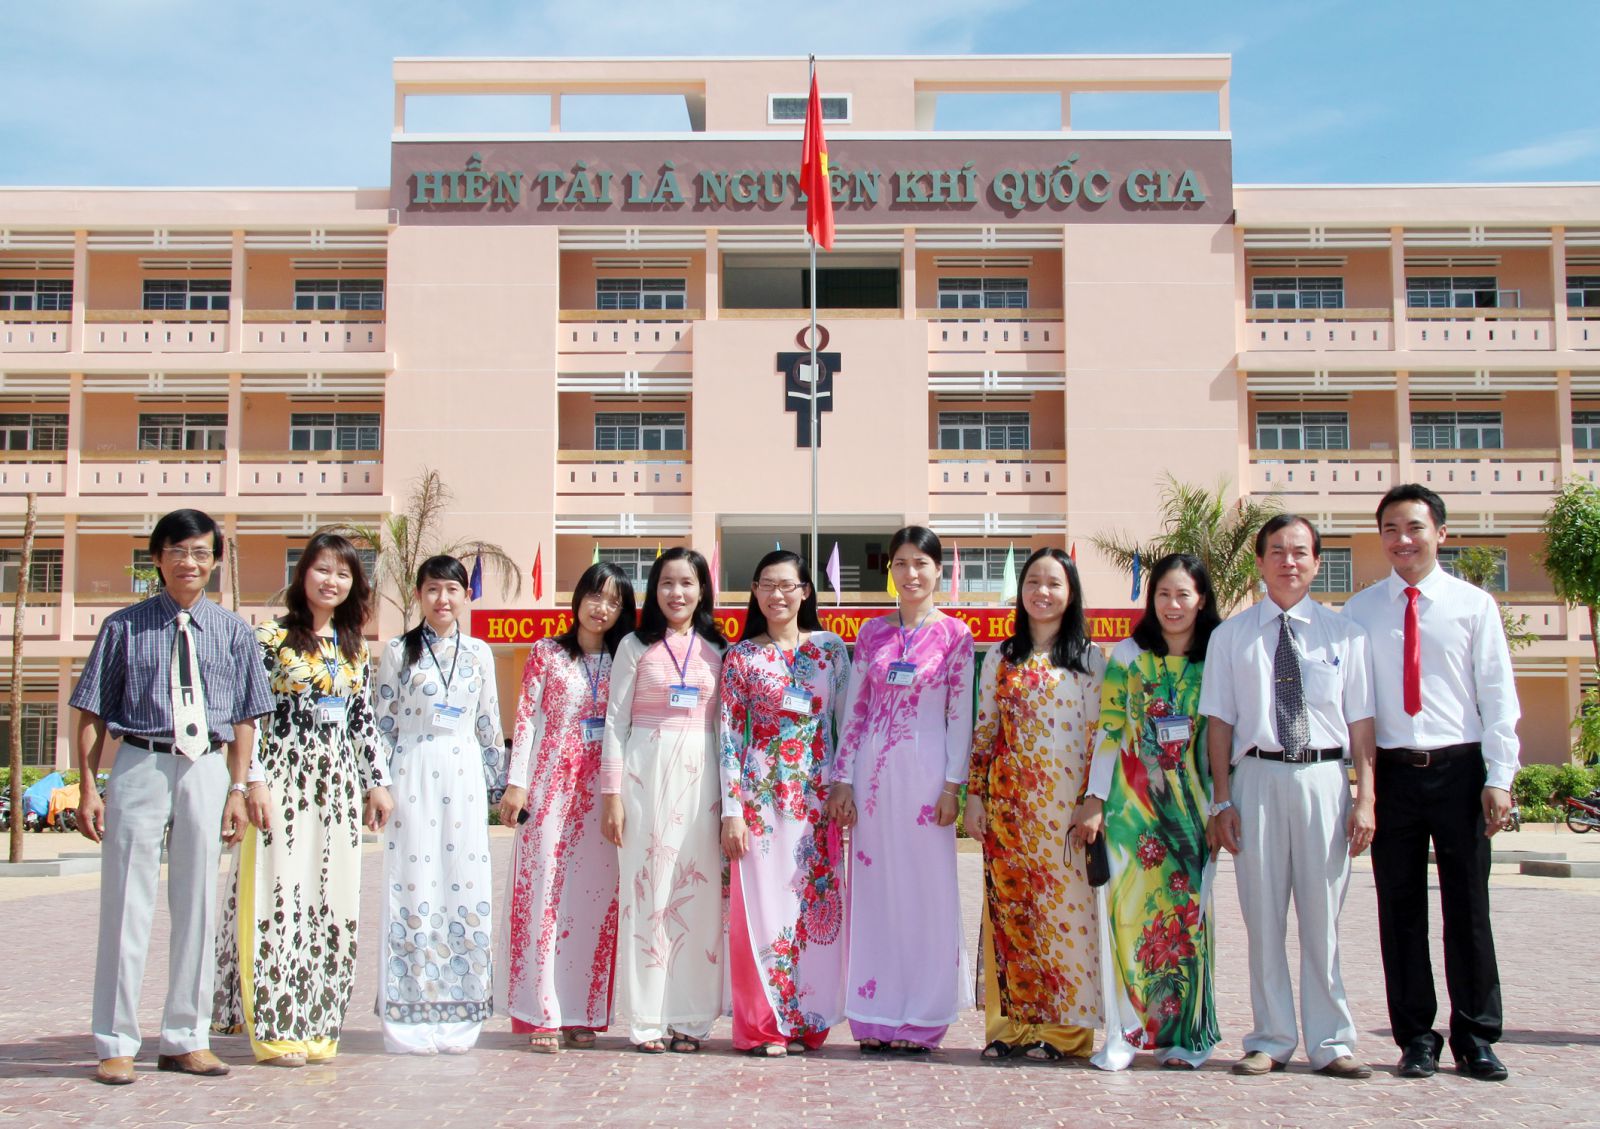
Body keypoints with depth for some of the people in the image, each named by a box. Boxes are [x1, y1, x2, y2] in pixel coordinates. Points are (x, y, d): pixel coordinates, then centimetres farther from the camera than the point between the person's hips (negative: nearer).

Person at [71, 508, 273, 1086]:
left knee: (197, 907, 9)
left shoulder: (232, 631, 7)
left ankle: (186, 1039, 21)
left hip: (206, 768, 2)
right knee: (127, 904, 2)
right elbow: (92, 714, 3)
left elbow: (245, 718, 9)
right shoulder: (123, 627, 2)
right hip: (139, 765, -2)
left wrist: (238, 788, 2)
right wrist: (88, 788, -4)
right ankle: (116, 1044, 13)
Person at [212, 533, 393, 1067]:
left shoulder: (354, 647, 13)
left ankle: (317, 1029, 14)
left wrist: (377, 781, 11)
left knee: (334, 903, 5)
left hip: (338, 782, 6)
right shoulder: (272, 637, -3)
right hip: (285, 777, -5)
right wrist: (255, 780, -14)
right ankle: (277, 1031, 2)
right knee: (280, 899, -5)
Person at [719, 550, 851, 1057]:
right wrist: (731, 810, -6)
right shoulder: (740, 657, 3)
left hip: (818, 796, 2)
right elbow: (729, 735, 0)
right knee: (762, 905, -1)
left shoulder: (831, 649, 7)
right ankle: (764, 1025, 9)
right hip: (760, 796, -2)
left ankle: (806, 1020, 16)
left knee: (817, 905, 4)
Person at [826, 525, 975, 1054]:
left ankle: (920, 1021, 10)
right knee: (874, 888, 5)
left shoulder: (954, 634, 2)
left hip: (925, 771, -3)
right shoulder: (872, 633, 9)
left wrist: (952, 785, -8)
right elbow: (854, 709, 9)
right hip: (874, 772, 3)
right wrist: (842, 781, 3)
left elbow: (960, 715, -1)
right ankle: (876, 1017, 14)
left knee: (927, 889, 0)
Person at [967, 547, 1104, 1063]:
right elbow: (983, 730, 11)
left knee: (1065, 904, -1)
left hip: (1066, 800, -2)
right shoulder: (1000, 659, 11)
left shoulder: (1090, 658, 4)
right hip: (1009, 801, 3)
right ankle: (1011, 1024, 12)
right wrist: (975, 796, 4)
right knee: (1009, 904, 3)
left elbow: (1101, 733, 0)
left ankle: (1061, 1027, 8)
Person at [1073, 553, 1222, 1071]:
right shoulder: (1127, 656, 5)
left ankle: (1185, 1035, 12)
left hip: (1192, 804, 1)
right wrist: (1095, 800, -3)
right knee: (1129, 906, -4)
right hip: (1132, 803, 0)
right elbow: (1108, 731, 2)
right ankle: (1125, 1032, 3)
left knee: (1189, 909, 2)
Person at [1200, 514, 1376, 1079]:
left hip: (1324, 777, 0)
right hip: (1257, 777, 0)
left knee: (1322, 915, 5)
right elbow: (1219, 720, 5)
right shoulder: (1231, 635, 6)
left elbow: (1361, 721, 5)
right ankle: (1271, 1040, 16)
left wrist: (1365, 798, -1)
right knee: (1263, 913, 6)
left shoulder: (1345, 632, 7)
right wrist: (1222, 801, 0)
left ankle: (1330, 1043, 15)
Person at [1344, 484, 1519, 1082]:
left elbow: (1498, 695, 2)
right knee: (1400, 908, 5)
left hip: (1459, 768, -1)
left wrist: (1499, 777, -5)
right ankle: (1416, 1038, 16)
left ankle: (1476, 1038, 17)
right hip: (1392, 770, 1)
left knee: (1468, 905, 4)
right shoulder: (1360, 610, 7)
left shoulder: (1473, 604, 3)